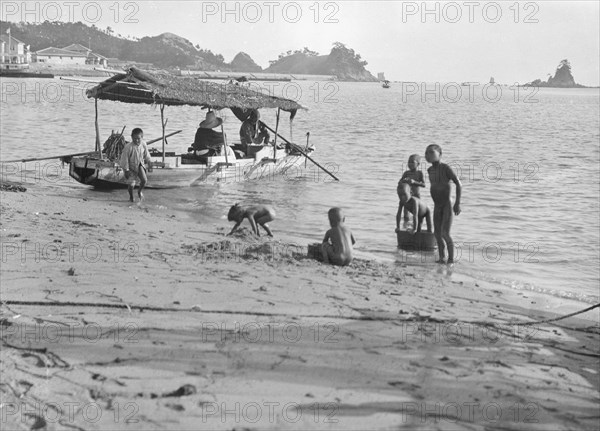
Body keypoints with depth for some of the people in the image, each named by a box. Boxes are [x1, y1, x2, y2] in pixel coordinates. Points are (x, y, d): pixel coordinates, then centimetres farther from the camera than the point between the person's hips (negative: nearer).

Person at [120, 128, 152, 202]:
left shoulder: (143, 145, -11)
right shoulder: (128, 147, -25)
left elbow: (147, 155, 5)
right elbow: (124, 158, -18)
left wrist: (149, 165, 7)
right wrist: (126, 170, -16)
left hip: (140, 165, 3)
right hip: (131, 167, -3)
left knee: (144, 180, -16)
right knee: (131, 184, -4)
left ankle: (140, 191, 16)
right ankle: (131, 197, 25)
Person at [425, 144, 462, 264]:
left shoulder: (446, 168, -14)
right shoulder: (430, 170, 7)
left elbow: (459, 184, -15)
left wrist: (458, 203, -18)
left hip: (447, 205, -7)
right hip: (437, 206, 7)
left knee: (445, 234, -13)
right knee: (437, 234, 6)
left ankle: (451, 259, -2)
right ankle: (441, 258, 18)